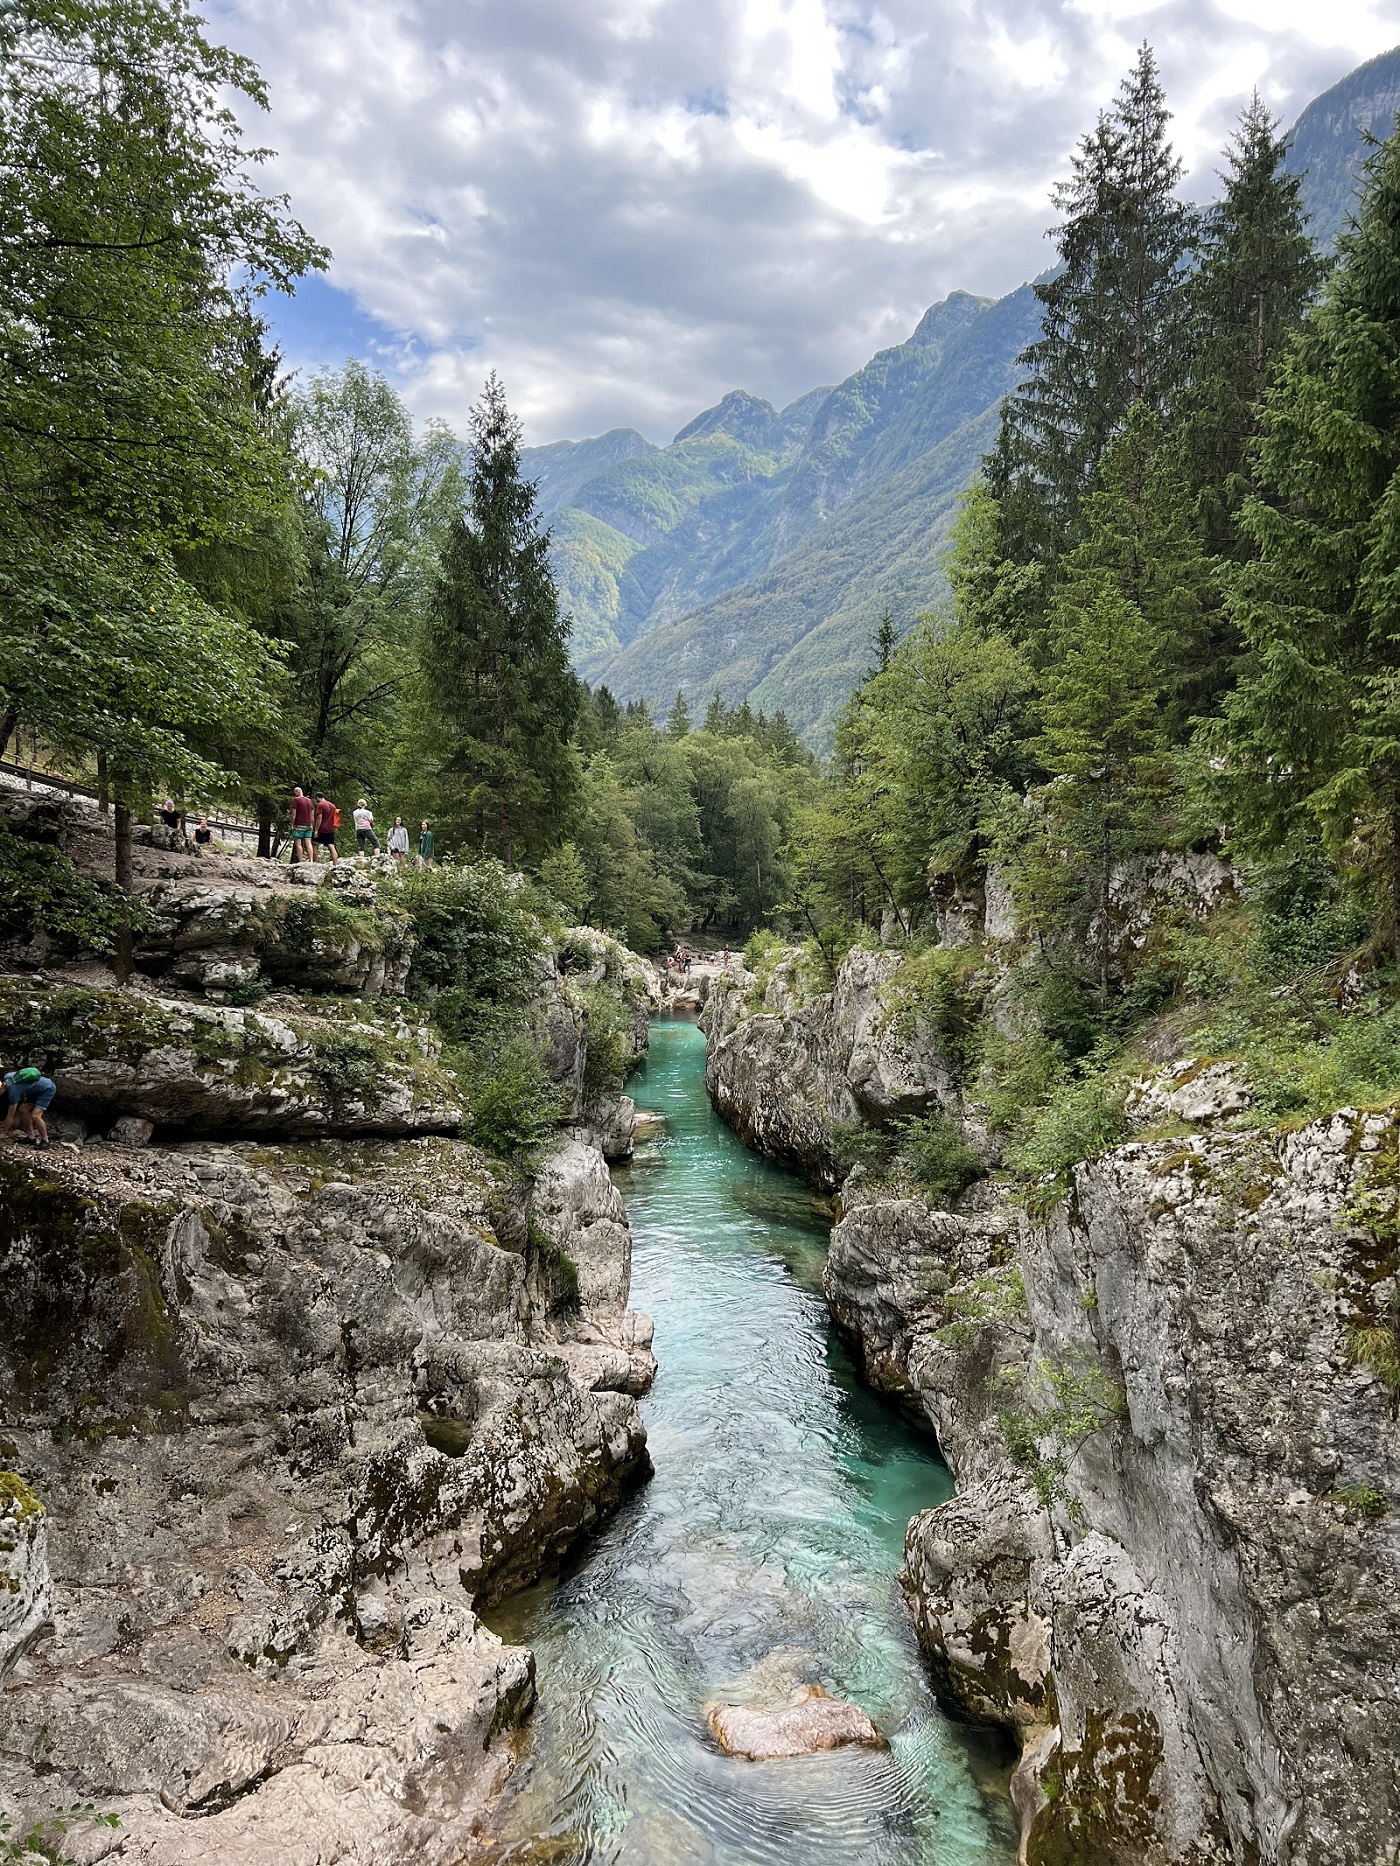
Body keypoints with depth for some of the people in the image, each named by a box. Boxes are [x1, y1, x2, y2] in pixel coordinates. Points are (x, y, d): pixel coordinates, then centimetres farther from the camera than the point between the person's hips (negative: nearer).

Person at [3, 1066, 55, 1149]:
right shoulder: (7, 1077, -5)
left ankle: (45, 1141, -5)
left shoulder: (13, 1091, -25)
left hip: (48, 1089, -10)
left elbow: (10, 1116, -16)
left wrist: (4, 1133, -4)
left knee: (35, 1116, -20)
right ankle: (31, 1137, 11)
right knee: (23, 1109, 4)